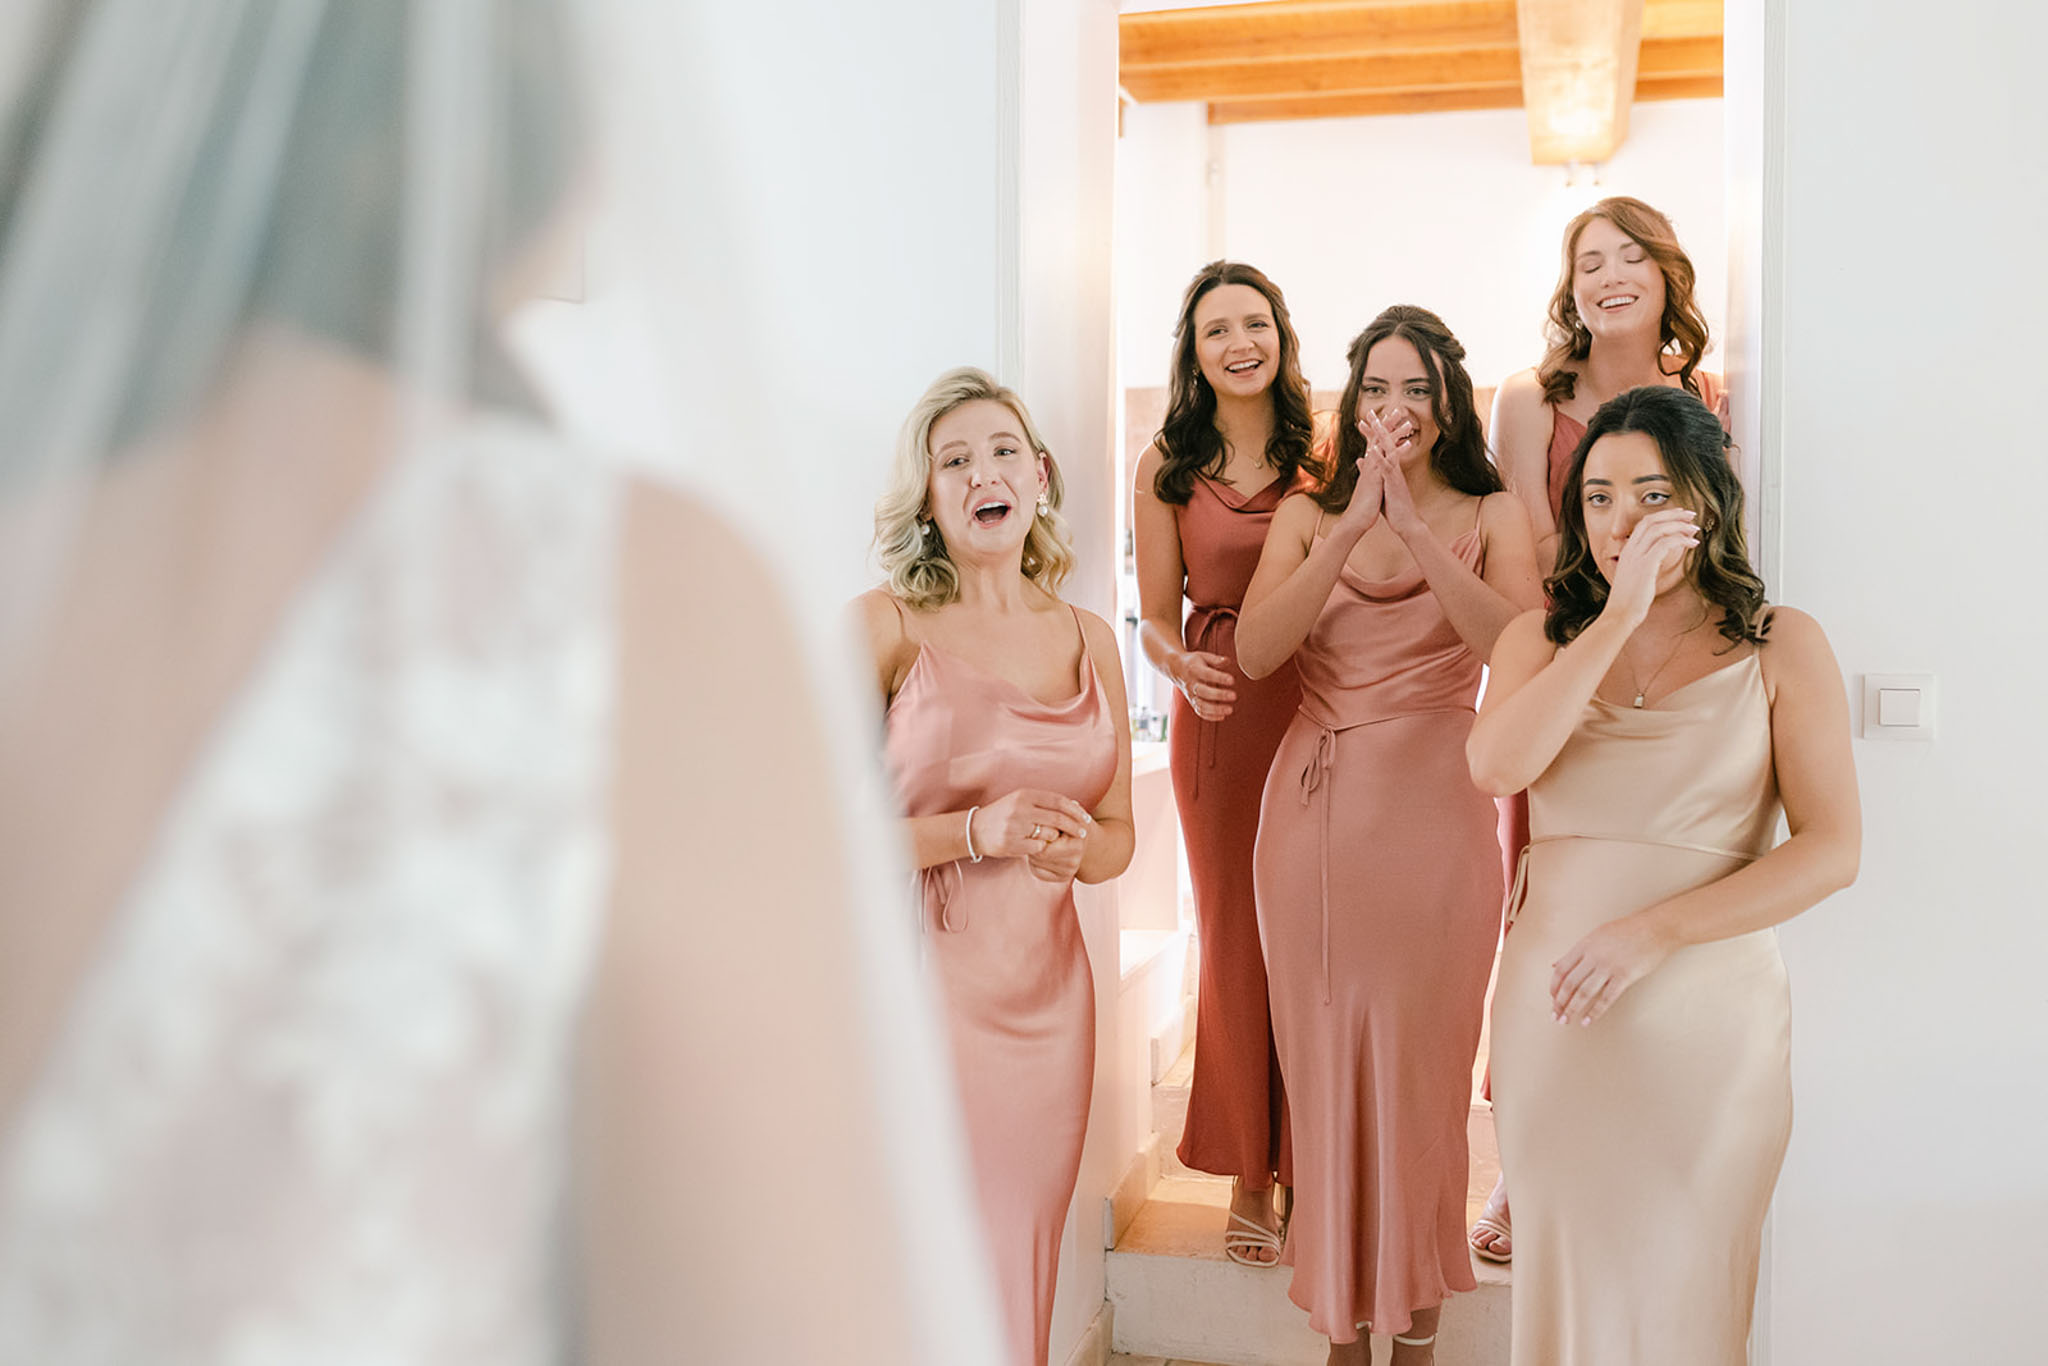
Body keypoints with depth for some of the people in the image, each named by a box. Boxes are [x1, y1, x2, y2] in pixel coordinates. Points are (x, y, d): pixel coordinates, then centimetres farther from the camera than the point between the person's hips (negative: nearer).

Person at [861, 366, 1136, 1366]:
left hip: (1044, 999, 4)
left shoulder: (1090, 641, 10)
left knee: (1021, 1275, 12)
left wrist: (1074, 848, -6)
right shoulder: (886, 625, -5)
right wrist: (976, 833, -19)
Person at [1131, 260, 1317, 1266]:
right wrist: (1186, 668, -15)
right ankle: (1250, 1181, 17)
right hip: (1220, 716, 0)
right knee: (1236, 939, 3)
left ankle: (1311, 1166, 19)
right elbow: (1157, 620, 4)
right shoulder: (1167, 465, 6)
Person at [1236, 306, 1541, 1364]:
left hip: (1434, 815, -1)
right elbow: (1255, 652, -9)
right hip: (1316, 815, 2)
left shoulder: (1491, 515, 5)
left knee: (1422, 1061, 4)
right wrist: (1351, 527, -16)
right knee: (1324, 1057, 6)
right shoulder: (1307, 516, 9)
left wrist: (1414, 531, -20)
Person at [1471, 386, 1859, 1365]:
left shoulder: (1780, 646, 0)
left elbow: (1832, 850, -8)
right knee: (1566, 1274, 12)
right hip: (1552, 1007, 2)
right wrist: (1621, 615, -16)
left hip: (1707, 1016, -2)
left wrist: (1653, 932, -17)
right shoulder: (1541, 639, 8)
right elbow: (1496, 767, -14)